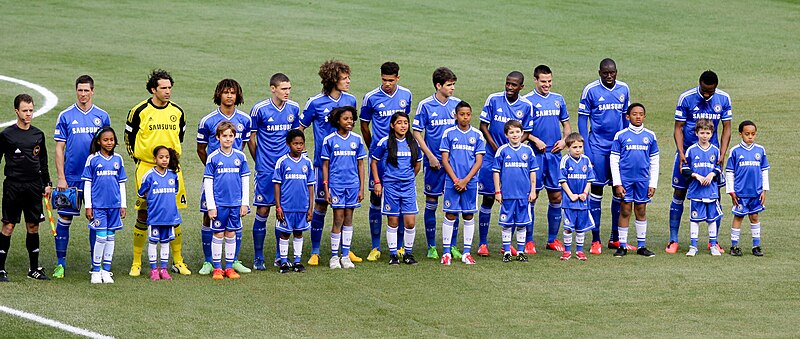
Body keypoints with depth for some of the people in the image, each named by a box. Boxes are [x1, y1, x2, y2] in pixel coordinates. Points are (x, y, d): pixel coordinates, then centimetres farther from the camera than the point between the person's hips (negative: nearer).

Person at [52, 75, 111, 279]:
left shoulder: (102, 116, 6)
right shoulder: (66, 116, 1)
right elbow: (59, 149, 1)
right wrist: (60, 177, -6)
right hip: (71, 176, -2)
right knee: (65, 218, 0)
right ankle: (60, 263, 7)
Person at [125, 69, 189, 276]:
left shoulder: (177, 112, 7)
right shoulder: (140, 111, -4)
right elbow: (129, 137, 6)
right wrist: (138, 158, 5)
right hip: (146, 168, -3)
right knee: (143, 214, -3)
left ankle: (177, 261, 14)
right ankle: (136, 263, 6)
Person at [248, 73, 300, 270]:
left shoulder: (294, 108, 4)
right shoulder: (260, 109, -9)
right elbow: (251, 139, 0)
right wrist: (259, 161, 4)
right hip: (265, 170, -4)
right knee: (262, 211, -2)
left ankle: (280, 256, 17)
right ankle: (258, 258, 6)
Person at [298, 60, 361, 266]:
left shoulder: (350, 100, 5)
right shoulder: (316, 103, -7)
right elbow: (300, 128, 1)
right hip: (324, 161, -4)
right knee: (321, 205, -1)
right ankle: (315, 252, 8)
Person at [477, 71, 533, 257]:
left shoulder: (526, 106, 1)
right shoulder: (493, 99, -3)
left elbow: (525, 133, 5)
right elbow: (483, 126, 1)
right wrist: (496, 148, -9)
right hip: (492, 156, -1)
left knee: (511, 200, 2)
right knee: (488, 198, -1)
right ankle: (483, 243, 7)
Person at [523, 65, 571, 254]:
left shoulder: (558, 99, 12)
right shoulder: (527, 100, -2)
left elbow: (566, 124, 19)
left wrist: (564, 140, 1)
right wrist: (535, 140, -15)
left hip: (555, 154, 4)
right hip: (535, 153, -4)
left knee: (556, 196, 5)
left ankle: (553, 239, 15)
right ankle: (528, 240, 4)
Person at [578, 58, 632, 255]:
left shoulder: (623, 89, 6)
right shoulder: (591, 90, -6)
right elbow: (582, 119, -4)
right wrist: (586, 150, -9)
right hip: (598, 147, -4)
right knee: (596, 189, -1)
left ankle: (616, 238, 15)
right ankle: (595, 240, 5)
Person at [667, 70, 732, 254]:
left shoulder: (723, 99, -5)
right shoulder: (686, 98, -13)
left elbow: (726, 128, 1)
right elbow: (678, 128, -8)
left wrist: (722, 155, -10)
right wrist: (681, 154, -20)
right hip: (687, 151, -2)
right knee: (679, 194, 0)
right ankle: (673, 240, 8)